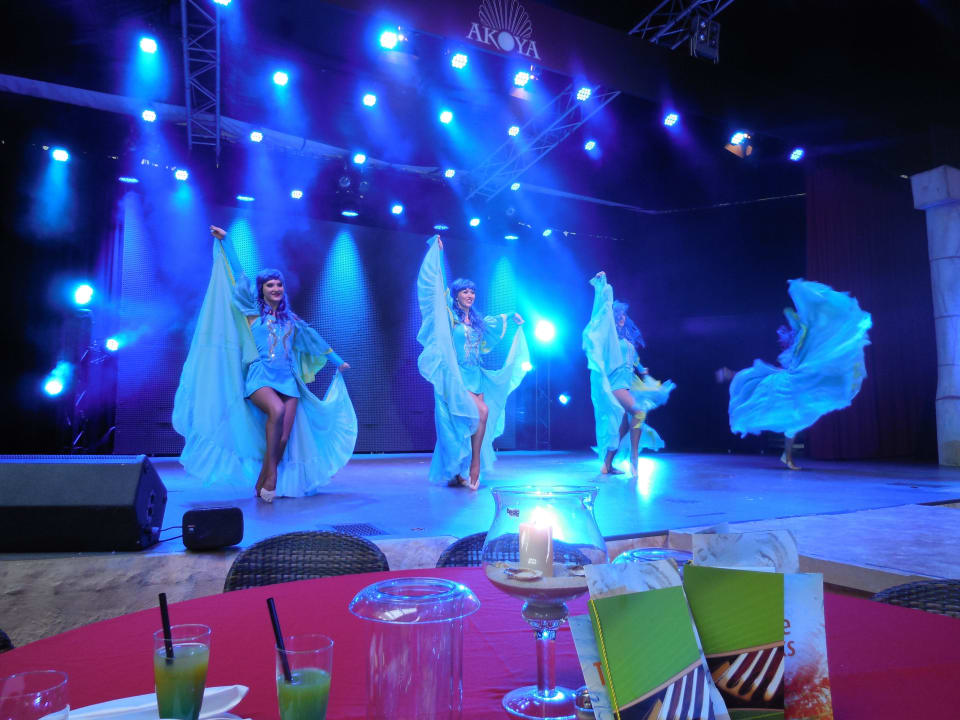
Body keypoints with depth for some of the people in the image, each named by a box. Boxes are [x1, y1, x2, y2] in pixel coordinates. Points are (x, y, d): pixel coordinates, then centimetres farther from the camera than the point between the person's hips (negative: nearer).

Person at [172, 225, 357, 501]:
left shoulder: (291, 319, 19)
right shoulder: (253, 311, 9)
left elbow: (314, 339, 28)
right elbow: (237, 276, 5)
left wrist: (337, 360, 32)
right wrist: (224, 241, 3)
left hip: (288, 380, 4)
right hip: (260, 376, -4)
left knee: (284, 438, -10)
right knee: (277, 410, -34)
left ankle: (263, 484, 2)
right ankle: (270, 470, -20)